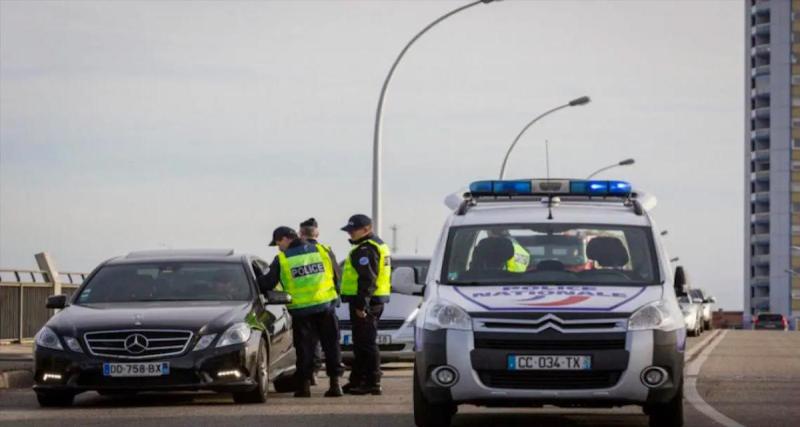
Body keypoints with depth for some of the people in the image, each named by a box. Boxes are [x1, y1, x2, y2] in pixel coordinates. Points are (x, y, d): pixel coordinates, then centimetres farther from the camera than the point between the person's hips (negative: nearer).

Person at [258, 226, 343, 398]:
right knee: (331, 345, 8)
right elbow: (335, 277, 11)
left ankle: (304, 385, 4)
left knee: (304, 348, 6)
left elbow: (267, 283, -3)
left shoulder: (282, 259, -3)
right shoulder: (321, 251, 7)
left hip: (301, 310, -2)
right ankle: (335, 382, 4)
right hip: (326, 306, 2)